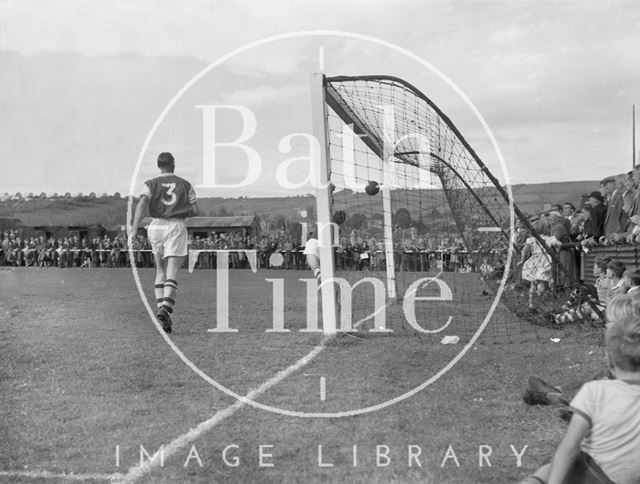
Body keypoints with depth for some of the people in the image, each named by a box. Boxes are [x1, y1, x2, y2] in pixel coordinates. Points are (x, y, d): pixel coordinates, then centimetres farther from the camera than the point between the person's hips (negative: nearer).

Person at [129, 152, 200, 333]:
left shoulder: (151, 184, 6)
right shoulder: (185, 184, 8)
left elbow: (142, 204, -11)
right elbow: (195, 210, 5)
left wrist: (134, 229, -20)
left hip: (156, 227, 2)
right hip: (177, 227, -1)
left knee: (160, 271, 17)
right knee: (172, 275, -8)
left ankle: (161, 309, 7)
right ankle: (165, 309, -29)